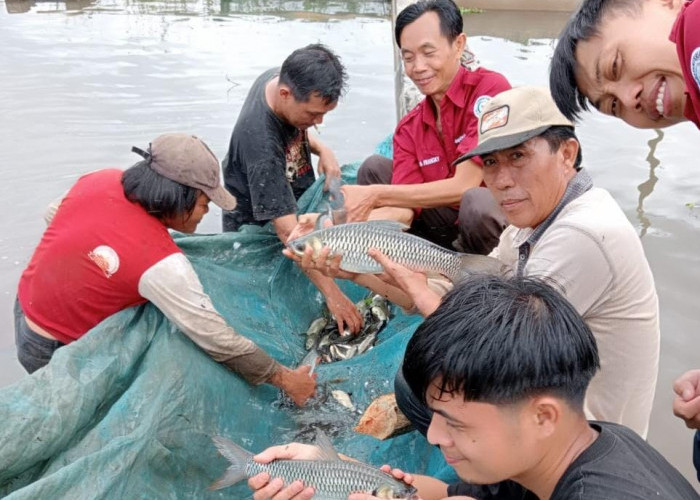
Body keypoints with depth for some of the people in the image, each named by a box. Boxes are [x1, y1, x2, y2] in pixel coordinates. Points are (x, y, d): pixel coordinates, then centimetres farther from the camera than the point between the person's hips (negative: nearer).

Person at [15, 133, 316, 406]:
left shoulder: (102, 179, -15)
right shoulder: (160, 263, -34)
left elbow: (52, 216, 6)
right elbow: (218, 341, -28)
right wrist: (285, 379, -17)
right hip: (57, 351, -7)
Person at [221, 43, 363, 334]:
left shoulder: (281, 78, -14)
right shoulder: (261, 144, -38)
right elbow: (287, 230, -38)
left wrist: (322, 150, -10)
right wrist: (331, 293, -38)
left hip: (296, 199, 8)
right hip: (256, 224, -8)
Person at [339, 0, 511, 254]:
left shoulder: (489, 88, -18)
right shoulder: (409, 127, 0)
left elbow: (464, 186, -25)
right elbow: (405, 208, -11)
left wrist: (375, 194, -23)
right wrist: (345, 225, -30)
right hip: (450, 222, 5)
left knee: (476, 202, -37)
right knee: (374, 167, -3)